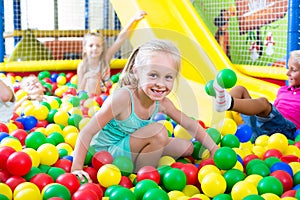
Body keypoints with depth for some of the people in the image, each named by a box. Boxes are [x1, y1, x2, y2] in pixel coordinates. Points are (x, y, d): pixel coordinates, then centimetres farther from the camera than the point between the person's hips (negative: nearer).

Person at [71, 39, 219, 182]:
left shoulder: (162, 103, -10)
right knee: (158, 131, -27)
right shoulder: (123, 98, -30)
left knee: (187, 147, 6)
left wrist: (214, 149, 1)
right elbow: (87, 132, -27)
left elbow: (190, 125, 4)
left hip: (131, 150, 7)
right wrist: (77, 168, -30)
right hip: (106, 153, -7)